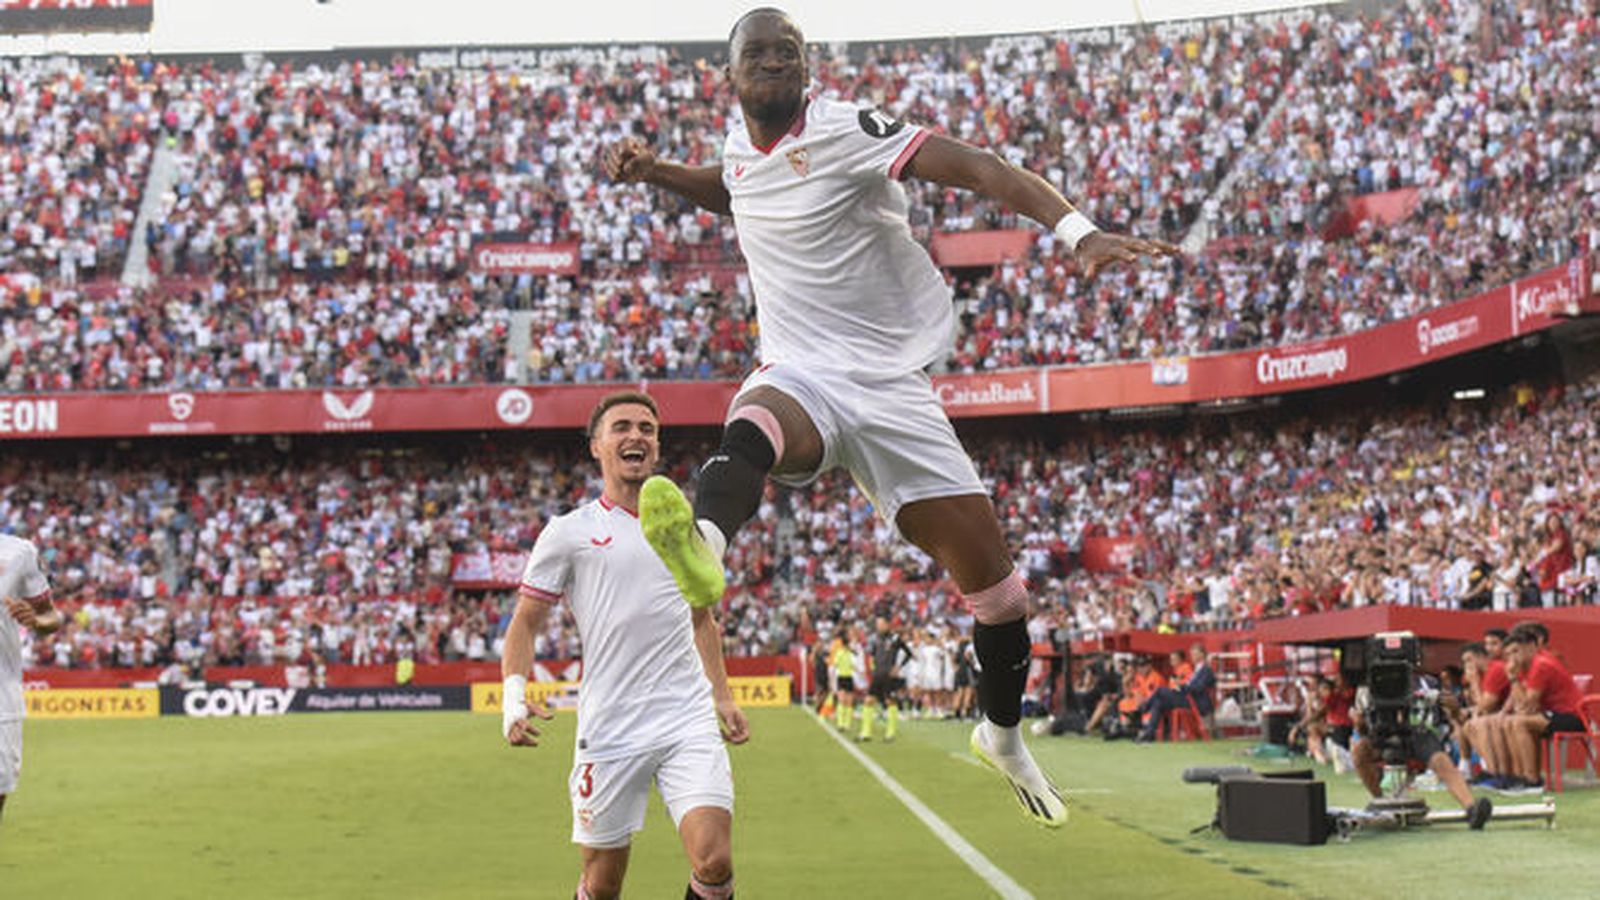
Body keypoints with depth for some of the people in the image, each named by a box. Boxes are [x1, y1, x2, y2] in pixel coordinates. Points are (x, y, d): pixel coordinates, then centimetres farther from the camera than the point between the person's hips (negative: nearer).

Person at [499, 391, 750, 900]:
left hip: (688, 722, 2)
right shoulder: (570, 533, 3)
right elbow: (525, 623, 6)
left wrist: (723, 696, 23)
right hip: (609, 730, -2)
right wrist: (514, 697, -9)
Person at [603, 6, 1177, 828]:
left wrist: (1078, 231, -36)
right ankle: (702, 543, -74)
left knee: (988, 569, 2)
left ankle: (1002, 734, 29)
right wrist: (655, 172, 19)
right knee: (752, 428, -38)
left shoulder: (844, 129, -10)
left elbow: (976, 167, -22)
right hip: (799, 379, 2)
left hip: (889, 383, -2)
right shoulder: (740, 149, 9)